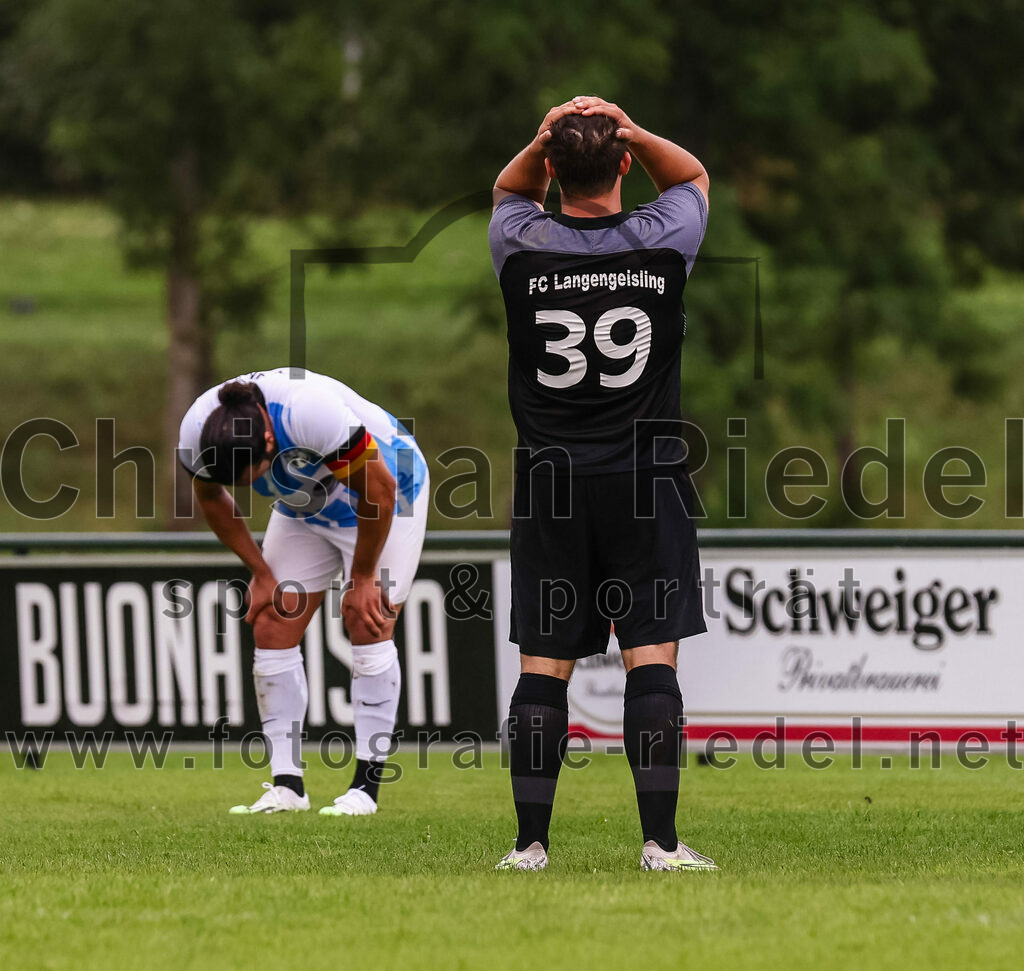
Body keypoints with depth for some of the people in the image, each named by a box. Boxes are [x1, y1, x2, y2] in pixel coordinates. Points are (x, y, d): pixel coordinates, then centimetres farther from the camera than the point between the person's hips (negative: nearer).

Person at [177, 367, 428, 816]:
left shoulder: (311, 413, -42)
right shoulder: (197, 431, -25)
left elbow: (380, 489, -28)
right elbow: (211, 497, -1)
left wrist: (363, 579, -19)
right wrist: (261, 573, -3)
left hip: (382, 497, -5)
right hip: (303, 507, 5)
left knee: (368, 625, -14)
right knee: (271, 629, -6)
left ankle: (367, 786, -11)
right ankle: (286, 784, -3)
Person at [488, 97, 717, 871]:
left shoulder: (521, 247, -3)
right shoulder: (661, 242, -5)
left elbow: (511, 191, 22)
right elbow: (693, 177, 18)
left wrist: (546, 139, 0)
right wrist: (630, 133, -2)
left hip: (550, 486, 1)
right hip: (646, 482, -1)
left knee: (544, 663, 3)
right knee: (652, 657, -2)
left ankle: (531, 842, 2)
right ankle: (661, 842, -7)